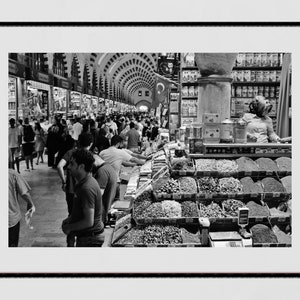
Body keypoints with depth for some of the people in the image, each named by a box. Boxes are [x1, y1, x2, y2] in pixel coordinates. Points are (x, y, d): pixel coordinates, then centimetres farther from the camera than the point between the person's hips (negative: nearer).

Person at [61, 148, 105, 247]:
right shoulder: (82, 183, 5)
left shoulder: (87, 188, -26)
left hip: (90, 239, -10)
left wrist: (69, 227, -14)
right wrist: (69, 219, 7)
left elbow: (89, 222, -27)